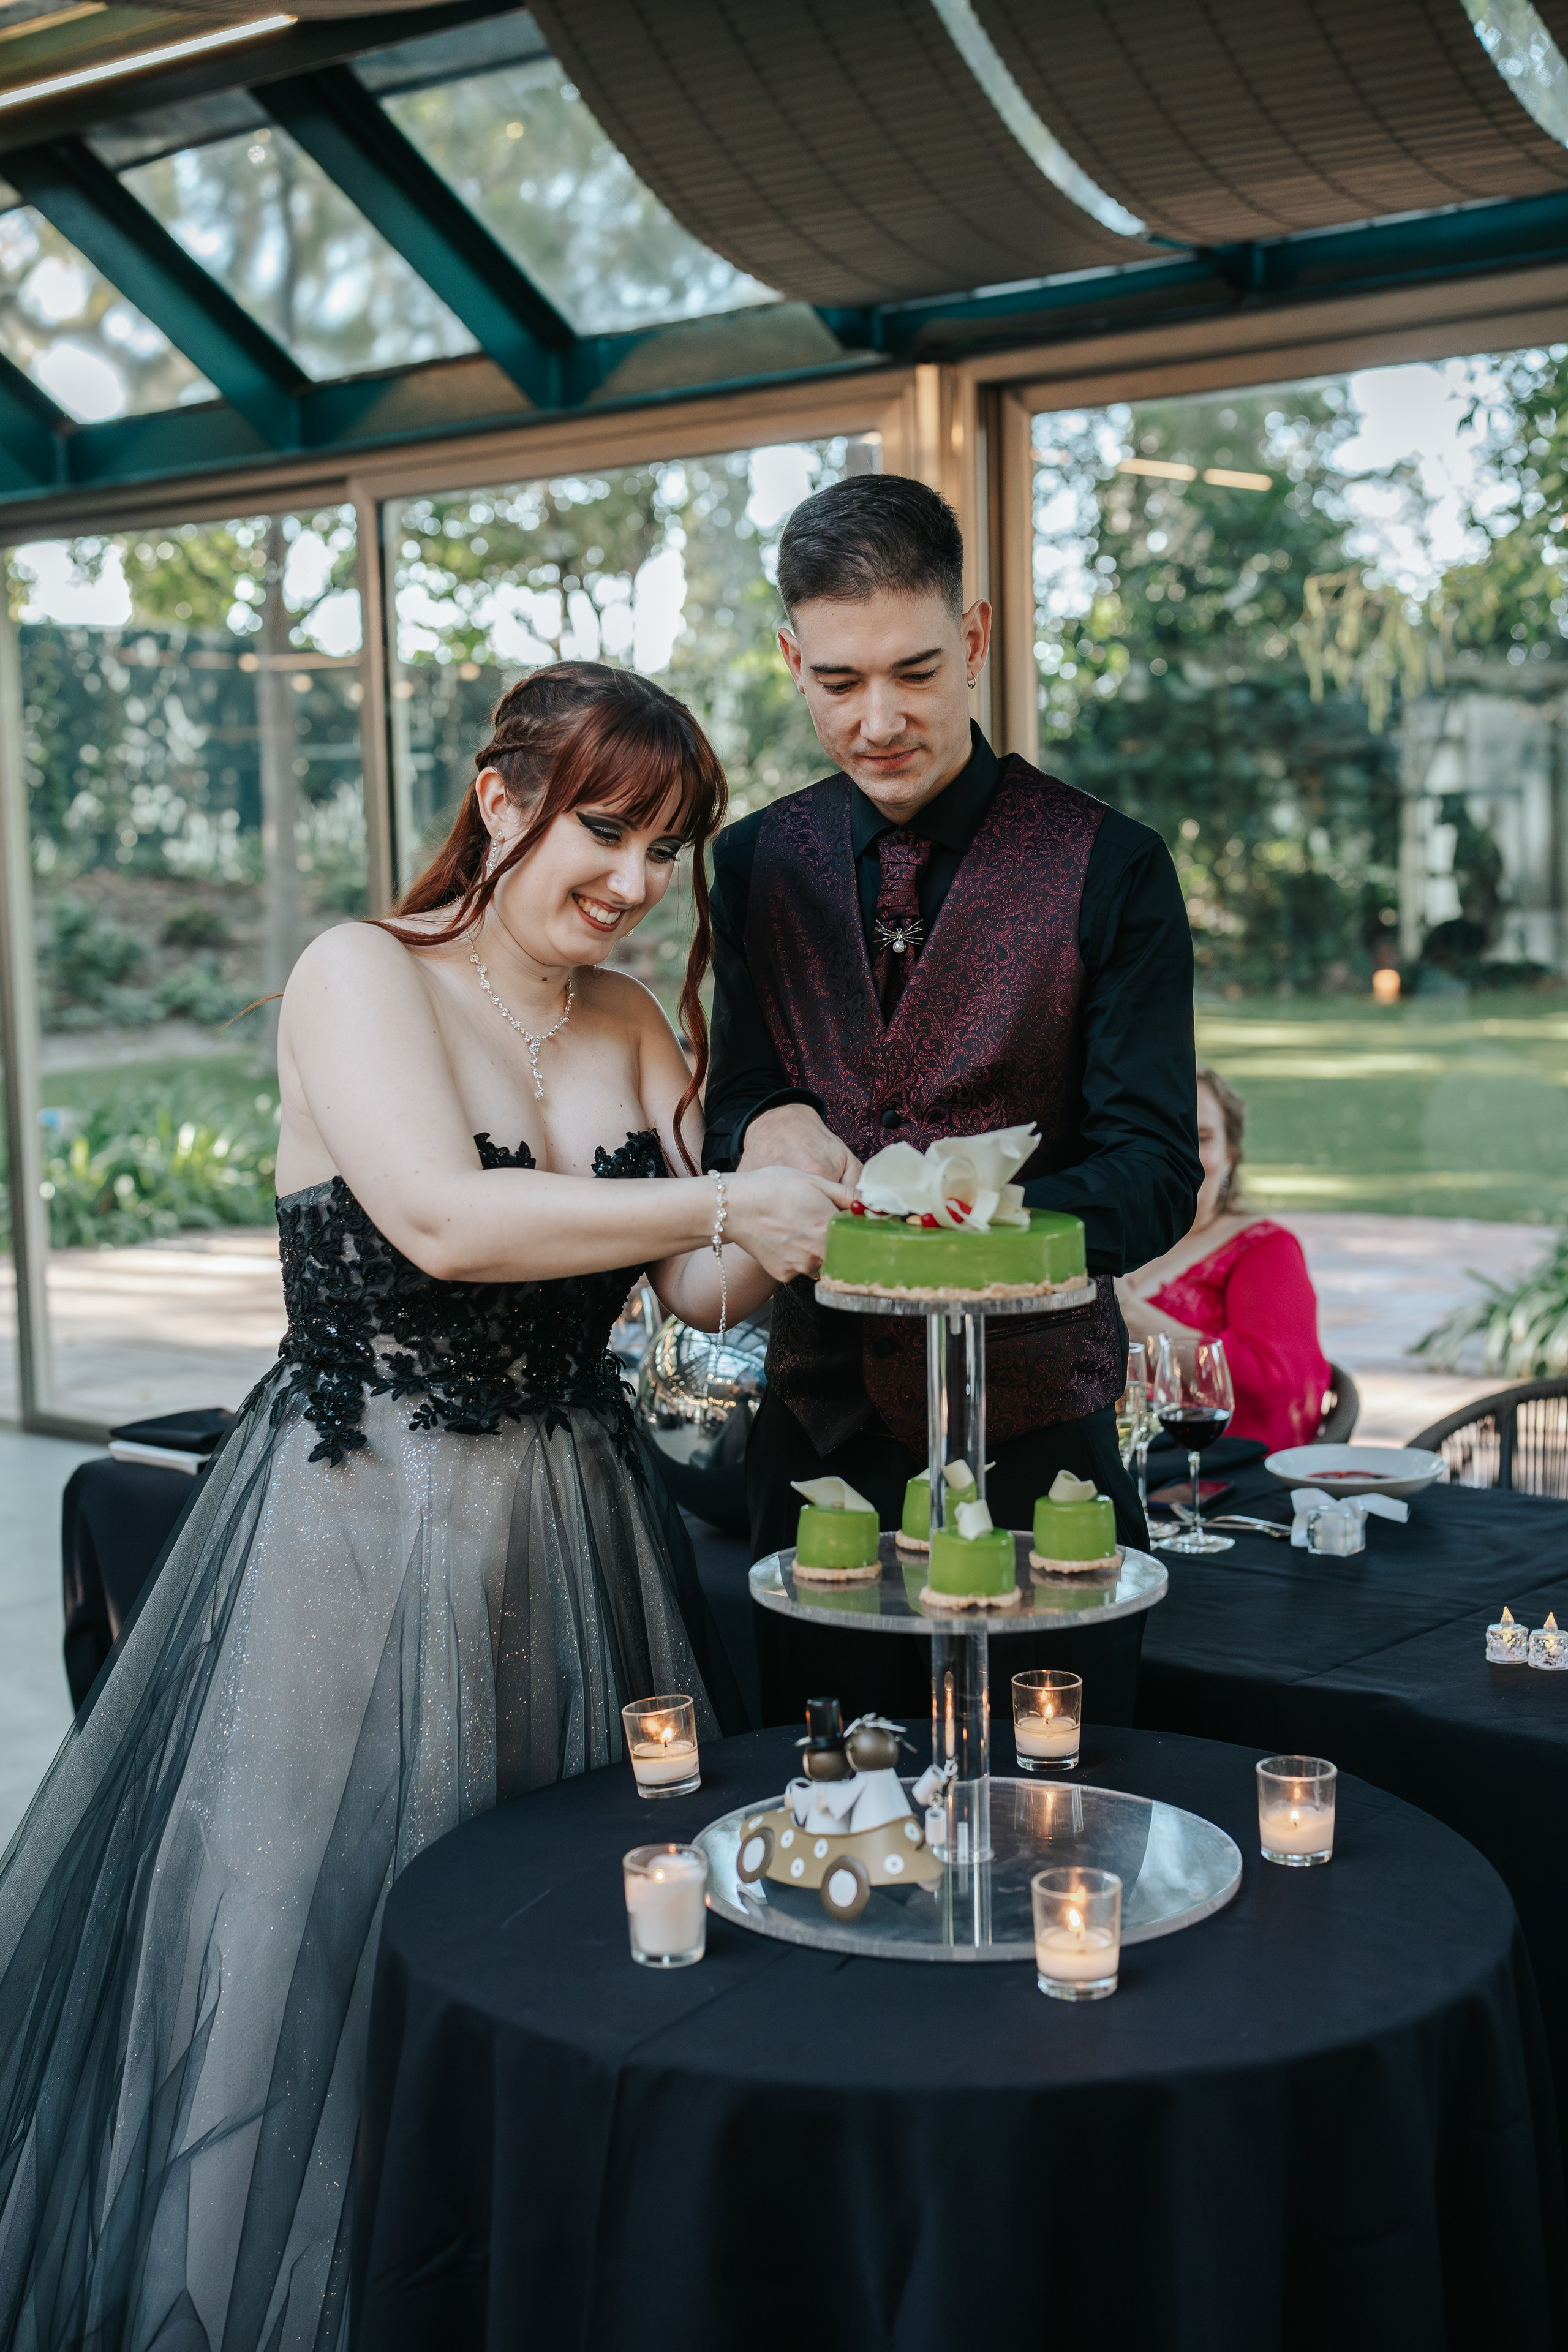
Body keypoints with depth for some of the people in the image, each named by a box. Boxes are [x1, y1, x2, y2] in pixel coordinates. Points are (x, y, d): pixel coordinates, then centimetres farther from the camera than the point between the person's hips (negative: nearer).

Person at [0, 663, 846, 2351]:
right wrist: (730, 1203, -24)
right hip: (362, 1528, -6)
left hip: (574, 1528, 6)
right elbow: (445, 1219, -24)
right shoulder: (360, 976, -9)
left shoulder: (632, 1028, 11)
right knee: (324, 1943, 3)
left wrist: (805, 1226, -13)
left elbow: (702, 1293, 7)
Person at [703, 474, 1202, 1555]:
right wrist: (766, 1125, -15)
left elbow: (1156, 1167, -11)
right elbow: (734, 1096, 9)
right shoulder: (754, 863, 4)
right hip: (817, 1416, 3)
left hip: (1030, 1424, -3)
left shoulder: (1111, 867, -9)